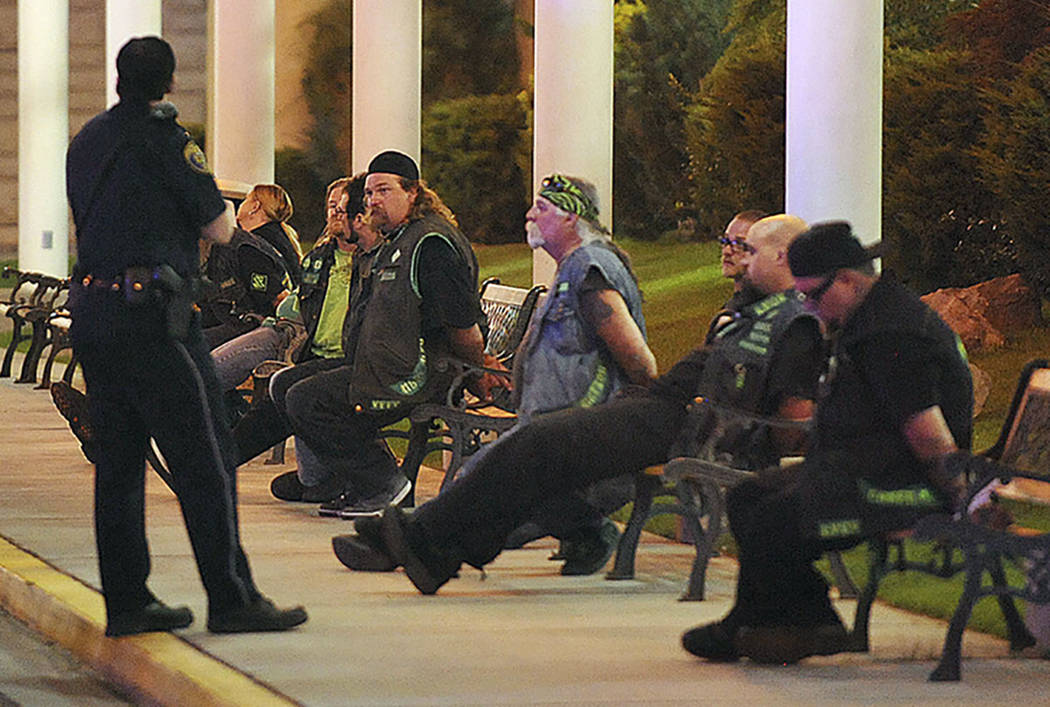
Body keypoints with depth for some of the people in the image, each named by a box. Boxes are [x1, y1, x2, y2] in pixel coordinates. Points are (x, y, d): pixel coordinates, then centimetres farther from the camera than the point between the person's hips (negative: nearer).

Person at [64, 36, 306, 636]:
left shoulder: (88, 140, 15)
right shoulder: (164, 138, -8)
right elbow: (220, 228, -4)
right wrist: (207, 196, 15)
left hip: (92, 310, 8)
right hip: (150, 316, -8)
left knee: (119, 462, 10)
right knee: (205, 458, -5)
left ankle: (127, 601, 11)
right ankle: (231, 598, -7)